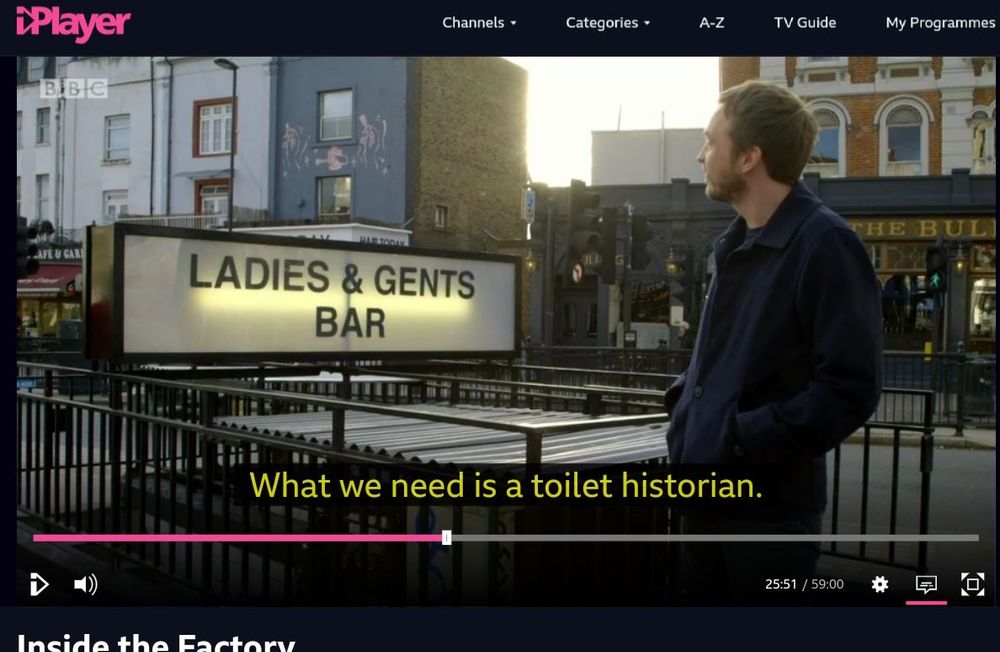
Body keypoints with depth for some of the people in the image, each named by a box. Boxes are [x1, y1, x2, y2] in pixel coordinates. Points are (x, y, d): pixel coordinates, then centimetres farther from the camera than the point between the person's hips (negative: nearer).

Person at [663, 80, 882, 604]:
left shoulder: (824, 243, -15)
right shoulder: (737, 244, 13)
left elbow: (850, 388, -20)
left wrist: (743, 438, -21)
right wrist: (683, 399, 6)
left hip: (770, 507, -8)